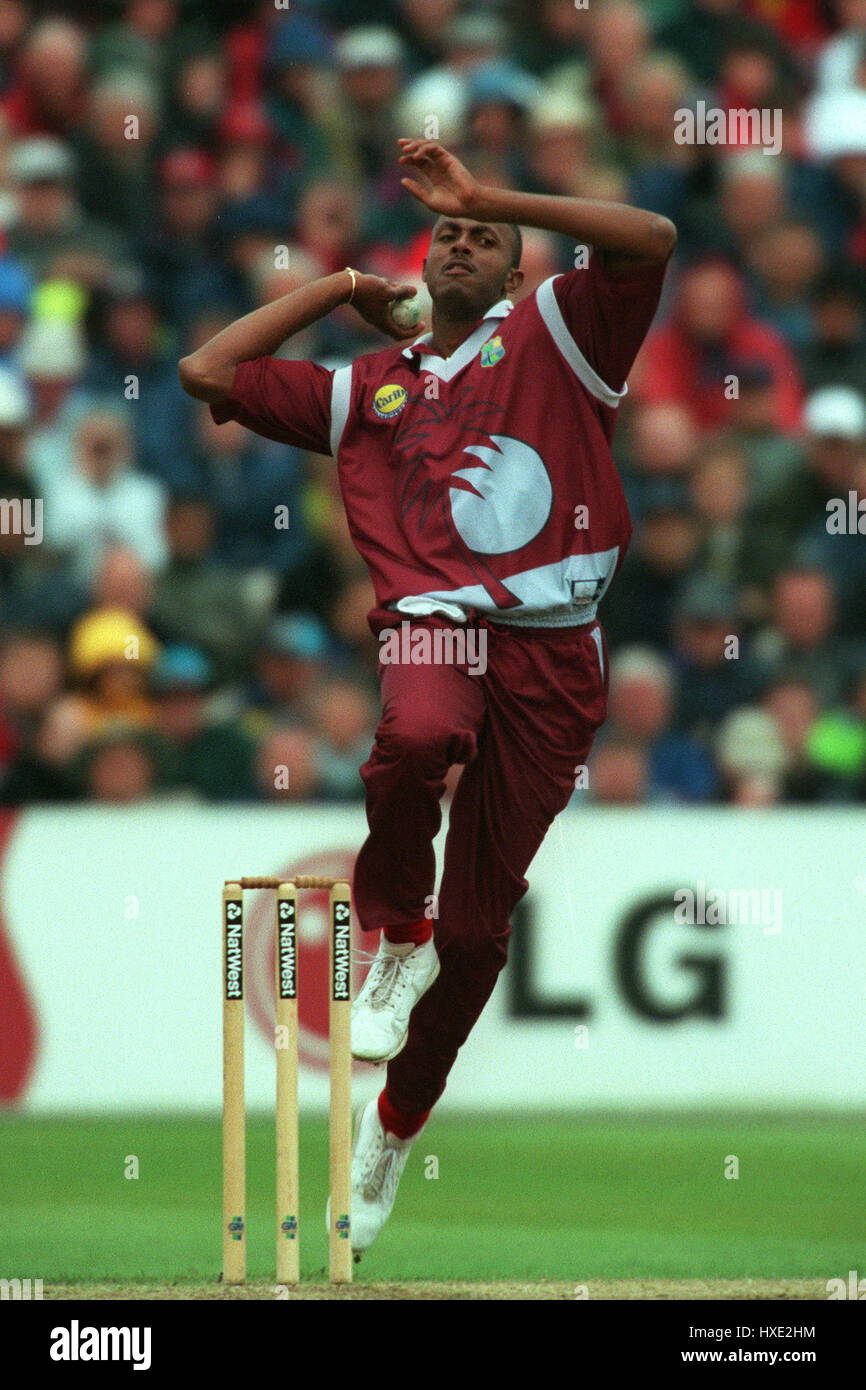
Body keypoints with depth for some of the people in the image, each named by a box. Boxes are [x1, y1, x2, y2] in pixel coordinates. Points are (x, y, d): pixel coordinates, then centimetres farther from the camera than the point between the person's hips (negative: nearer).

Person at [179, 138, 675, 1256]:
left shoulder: (553, 337, 14)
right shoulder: (366, 387, 22)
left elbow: (650, 239, -3)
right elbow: (208, 372, 21)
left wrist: (484, 197, -3)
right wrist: (342, 289, 23)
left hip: (553, 649, 0)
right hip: (431, 619, 0)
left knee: (478, 920, 2)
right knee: (419, 737, -39)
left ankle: (394, 1127, 21)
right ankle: (395, 936, -11)